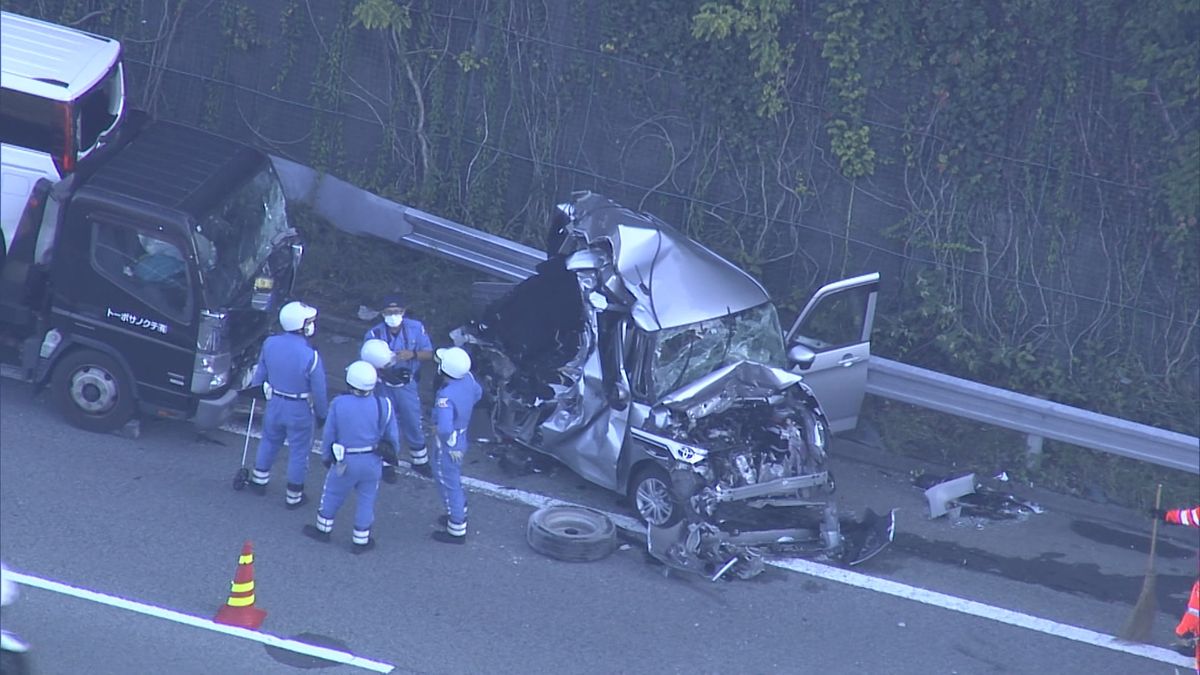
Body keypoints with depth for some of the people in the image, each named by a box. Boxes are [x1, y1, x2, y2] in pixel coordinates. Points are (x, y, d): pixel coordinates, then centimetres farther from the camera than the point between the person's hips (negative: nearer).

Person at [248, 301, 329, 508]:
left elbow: (260, 373, 4)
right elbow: (319, 391, -18)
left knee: (269, 442, 28)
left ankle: (259, 480, 44)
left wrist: (254, 388, 24)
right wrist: (322, 413, -1)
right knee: (298, 452, 13)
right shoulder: (310, 356, -29)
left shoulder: (270, 344, -14)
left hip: (274, 404, 5)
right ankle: (293, 496, 26)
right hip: (300, 411, -4)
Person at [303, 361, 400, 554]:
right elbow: (392, 438, -4)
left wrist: (326, 457, 11)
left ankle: (323, 529, 39)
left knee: (332, 495, 21)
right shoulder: (384, 405, -15)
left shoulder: (339, 404, -18)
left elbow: (329, 434, -6)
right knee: (366, 500, 16)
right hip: (372, 462, 1)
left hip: (345, 462, -1)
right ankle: (361, 541, 26)